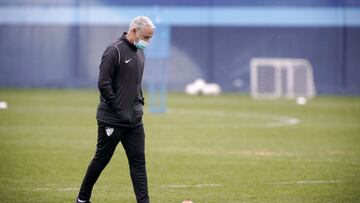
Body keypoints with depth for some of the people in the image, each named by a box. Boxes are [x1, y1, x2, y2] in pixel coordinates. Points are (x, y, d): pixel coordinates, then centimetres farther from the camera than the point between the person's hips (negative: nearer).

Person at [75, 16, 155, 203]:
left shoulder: (139, 52, 12)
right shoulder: (115, 51, -15)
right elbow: (103, 84, -18)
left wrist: (139, 103, 10)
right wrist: (119, 109, -16)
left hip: (134, 120, 7)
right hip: (112, 120, -7)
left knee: (138, 161, 2)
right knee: (101, 159, 5)